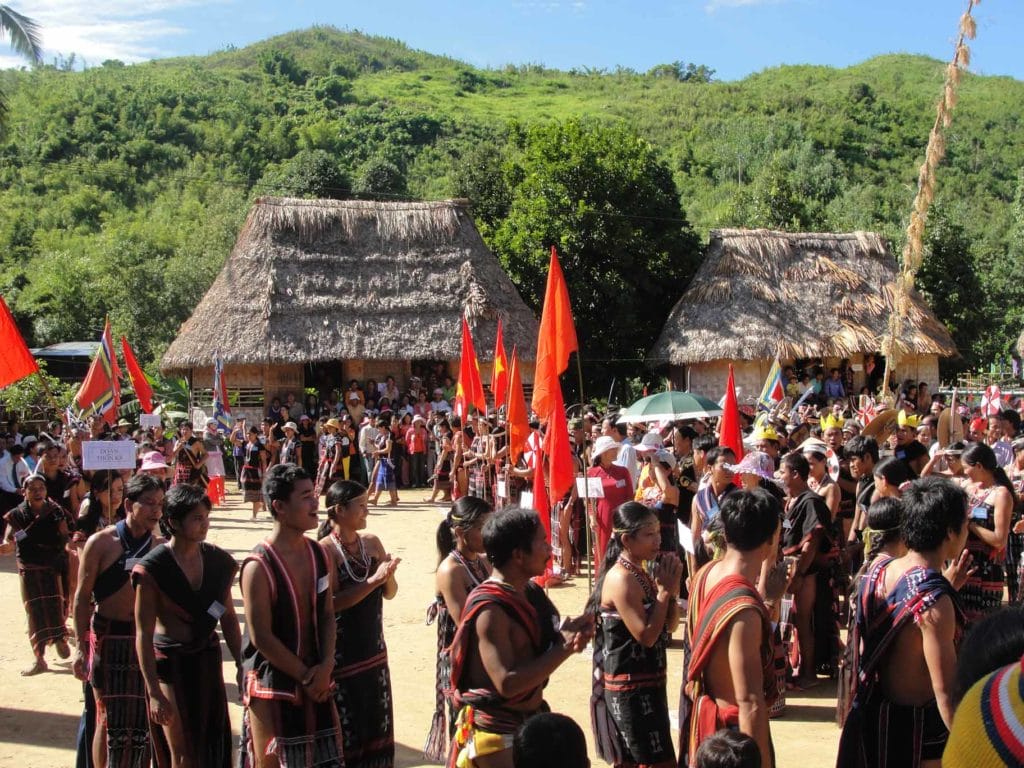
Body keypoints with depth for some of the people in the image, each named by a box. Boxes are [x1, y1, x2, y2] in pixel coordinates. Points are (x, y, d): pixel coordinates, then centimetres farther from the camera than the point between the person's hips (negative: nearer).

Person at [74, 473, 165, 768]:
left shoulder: (161, 547, 2)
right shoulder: (101, 543, -6)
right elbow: (82, 598, -4)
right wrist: (81, 647, -8)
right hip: (109, 637, -3)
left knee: (146, 716, 6)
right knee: (110, 718, 3)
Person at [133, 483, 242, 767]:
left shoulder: (218, 560, 0)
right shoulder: (153, 568, -15)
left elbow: (229, 618, 8)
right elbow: (143, 635, -14)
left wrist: (242, 667, 6)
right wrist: (155, 693, -17)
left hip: (207, 659, 5)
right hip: (170, 661, -5)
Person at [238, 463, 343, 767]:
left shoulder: (318, 554, 2)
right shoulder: (259, 567, -18)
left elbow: (328, 615, 6)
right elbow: (261, 637, -17)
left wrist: (326, 667, -8)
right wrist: (305, 676, -12)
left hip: (315, 681, 6)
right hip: (272, 684, -6)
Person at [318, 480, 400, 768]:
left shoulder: (371, 542, 3)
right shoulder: (325, 550, -15)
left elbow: (390, 593, 7)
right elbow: (331, 603, -23)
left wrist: (388, 576, -14)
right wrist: (373, 580, -28)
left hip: (374, 649, 6)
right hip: (341, 653, -6)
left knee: (376, 724, 16)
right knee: (346, 728, 5)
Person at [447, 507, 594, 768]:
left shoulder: (531, 592, 3)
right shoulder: (489, 609, -22)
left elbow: (542, 648, 13)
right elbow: (507, 683, -28)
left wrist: (573, 636, -10)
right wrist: (564, 647, -22)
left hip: (532, 721, 8)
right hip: (496, 730, -8)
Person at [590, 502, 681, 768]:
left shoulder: (640, 573, 8)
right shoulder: (621, 579, -20)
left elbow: (670, 625, 12)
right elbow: (646, 635, -25)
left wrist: (671, 588, -3)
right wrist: (665, 590, -17)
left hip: (647, 683, 9)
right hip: (631, 688, -9)